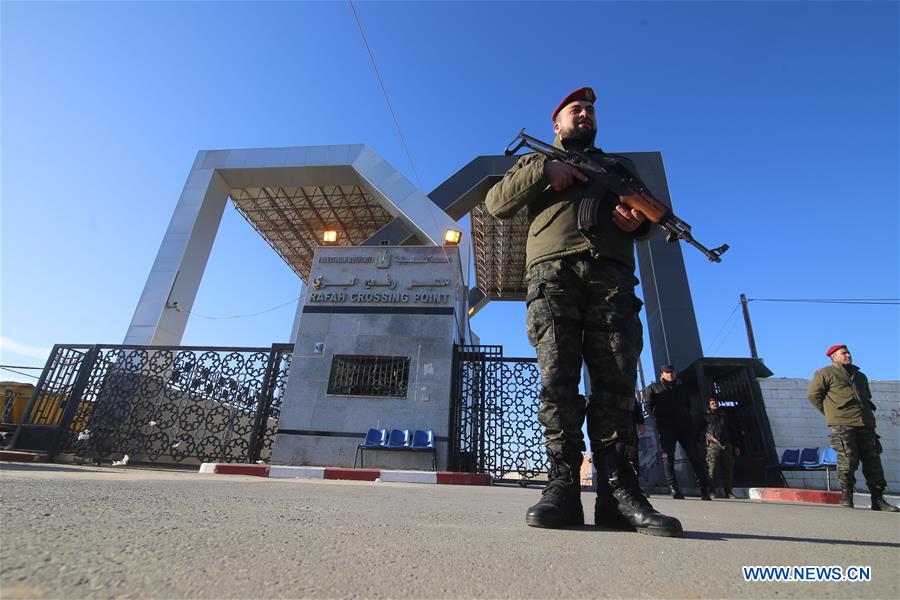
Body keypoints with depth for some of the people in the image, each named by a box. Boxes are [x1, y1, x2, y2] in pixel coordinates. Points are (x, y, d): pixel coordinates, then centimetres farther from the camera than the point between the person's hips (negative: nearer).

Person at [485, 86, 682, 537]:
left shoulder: (620, 164, 36)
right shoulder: (537, 161, 30)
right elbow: (496, 203, 14)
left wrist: (639, 220, 3)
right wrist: (545, 170, 2)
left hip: (611, 276, 2)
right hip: (552, 274, -2)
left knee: (616, 382, -10)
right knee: (557, 379, -13)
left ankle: (619, 492, -7)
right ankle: (563, 486, -10)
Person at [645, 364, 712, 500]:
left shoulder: (683, 387, 20)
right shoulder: (654, 388, 9)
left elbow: (688, 405, 26)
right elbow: (649, 406, 7)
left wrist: (686, 417, 11)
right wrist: (659, 418, -3)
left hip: (684, 424, 3)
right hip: (666, 427, -3)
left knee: (694, 455, -1)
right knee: (668, 456, -9)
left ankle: (704, 489, 4)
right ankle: (673, 488, -9)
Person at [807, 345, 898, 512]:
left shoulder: (860, 376, 25)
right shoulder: (825, 373, 3)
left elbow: (867, 396, 35)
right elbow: (813, 394, 0)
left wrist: (867, 412, 18)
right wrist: (831, 412, 1)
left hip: (866, 424, 6)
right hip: (842, 425, -6)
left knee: (873, 462, 5)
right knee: (847, 462, -9)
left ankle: (878, 500, 14)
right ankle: (846, 499, -2)